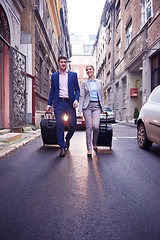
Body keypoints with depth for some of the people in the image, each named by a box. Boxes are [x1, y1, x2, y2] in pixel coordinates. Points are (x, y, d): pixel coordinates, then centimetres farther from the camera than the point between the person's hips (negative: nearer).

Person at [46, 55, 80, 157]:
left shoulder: (73, 75, 9)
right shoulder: (54, 76, 12)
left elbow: (77, 89, 8)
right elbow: (52, 91, 14)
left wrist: (76, 100, -10)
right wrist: (49, 104, 7)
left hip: (70, 103, 0)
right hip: (59, 103, 0)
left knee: (73, 125, 1)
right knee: (60, 126, -1)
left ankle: (67, 139, 31)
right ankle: (62, 147, 9)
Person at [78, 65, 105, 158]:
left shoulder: (99, 82, 13)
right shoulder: (84, 83, 8)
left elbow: (102, 96, 14)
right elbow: (82, 96, 3)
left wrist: (102, 108, 9)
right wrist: (80, 108, -7)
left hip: (97, 106, 1)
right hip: (87, 105, -1)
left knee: (96, 126, -15)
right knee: (89, 127, -5)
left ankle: (94, 144, 12)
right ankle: (89, 149, 4)